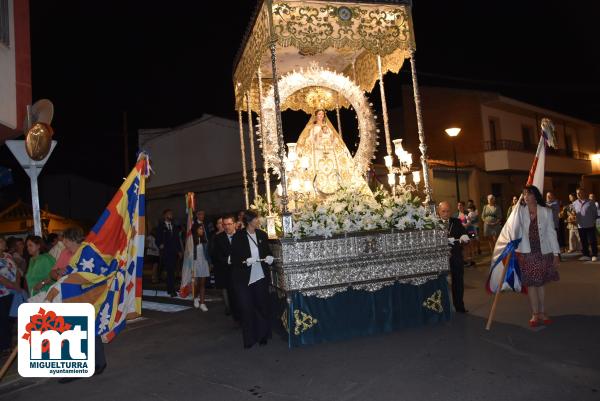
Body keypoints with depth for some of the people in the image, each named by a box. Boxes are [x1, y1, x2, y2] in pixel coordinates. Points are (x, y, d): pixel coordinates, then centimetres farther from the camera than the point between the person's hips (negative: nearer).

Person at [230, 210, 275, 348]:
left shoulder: (262, 235, 3)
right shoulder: (238, 237, -8)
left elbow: (268, 252, 15)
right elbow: (234, 259, -8)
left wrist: (270, 258, -6)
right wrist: (246, 261, -25)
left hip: (261, 277, 3)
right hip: (243, 279, -3)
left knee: (262, 307, 10)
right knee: (246, 309, 4)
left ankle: (262, 336, 26)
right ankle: (249, 339, 19)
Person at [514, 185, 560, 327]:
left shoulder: (546, 212, -3)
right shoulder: (520, 211, -3)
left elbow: (551, 233, -1)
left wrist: (556, 253, -3)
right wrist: (518, 251, -6)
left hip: (544, 253, 0)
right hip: (527, 253, 0)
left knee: (540, 283, 11)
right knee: (531, 284, 4)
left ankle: (542, 312, 22)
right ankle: (535, 314, 13)